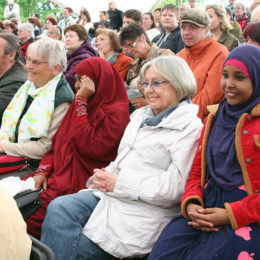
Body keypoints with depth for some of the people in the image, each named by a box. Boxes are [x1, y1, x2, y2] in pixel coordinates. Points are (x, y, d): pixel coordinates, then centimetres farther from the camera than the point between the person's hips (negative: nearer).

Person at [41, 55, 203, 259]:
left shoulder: (190, 127, -8)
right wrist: (105, 177, 0)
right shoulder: (141, 116, 18)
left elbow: (174, 187, -17)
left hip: (146, 210, -7)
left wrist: (119, 183, -14)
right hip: (113, 195, 7)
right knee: (60, 207, -16)